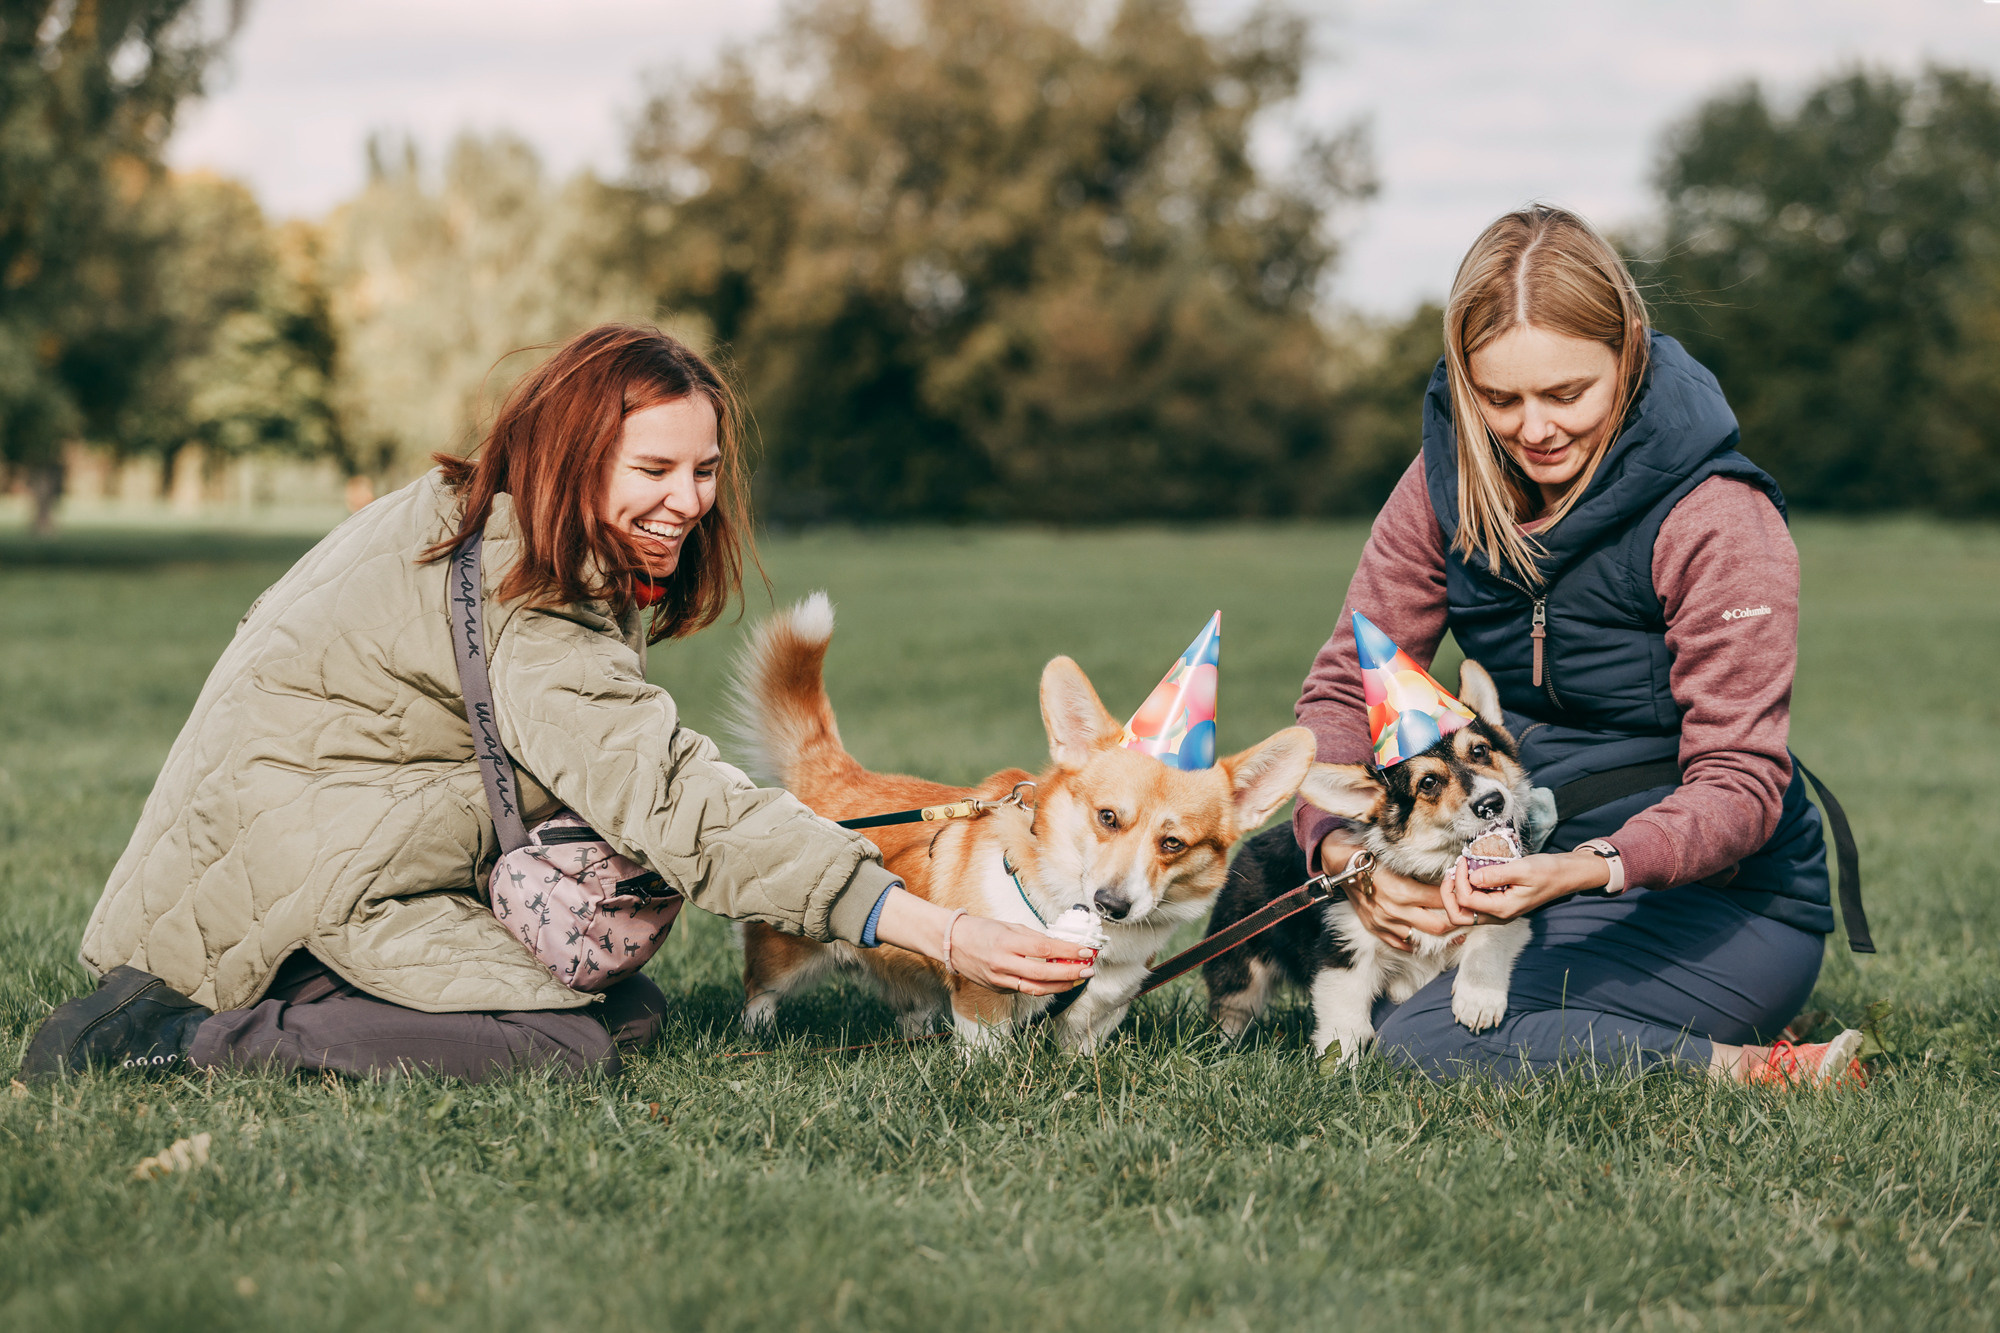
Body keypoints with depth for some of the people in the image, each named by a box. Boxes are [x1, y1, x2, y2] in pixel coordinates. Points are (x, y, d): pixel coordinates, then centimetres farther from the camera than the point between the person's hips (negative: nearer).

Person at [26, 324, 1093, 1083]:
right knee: (563, 1047, -23)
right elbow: (680, 804, -32)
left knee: (632, 1006, 1)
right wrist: (935, 932, -36)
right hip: (292, 870, -11)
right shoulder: (532, 628, -25)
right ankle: (183, 1037, -20)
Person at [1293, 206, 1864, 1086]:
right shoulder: (1448, 482, -3)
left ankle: (1758, 1072, -16)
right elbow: (1344, 687, -2)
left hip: (1721, 903, -8)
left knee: (1423, 1047, -24)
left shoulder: (1720, 522, -19)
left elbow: (1740, 783, -20)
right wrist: (1341, 845, -23)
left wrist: (1590, 868, -40)